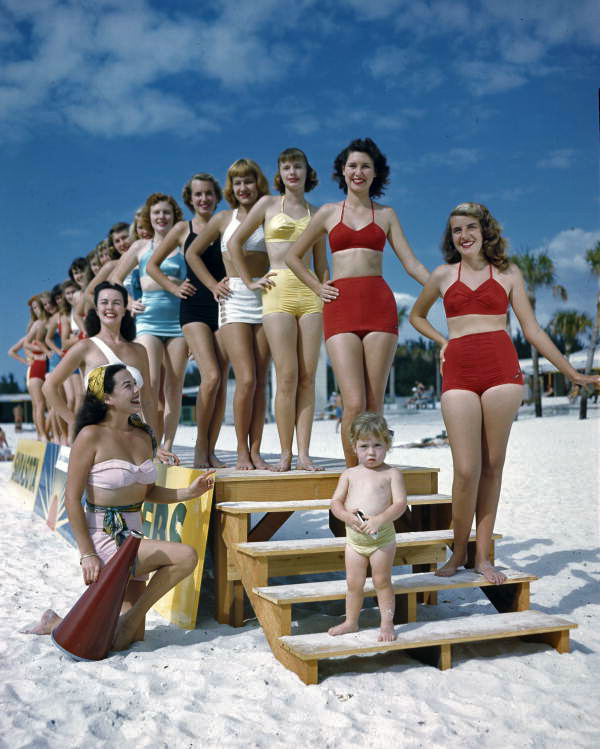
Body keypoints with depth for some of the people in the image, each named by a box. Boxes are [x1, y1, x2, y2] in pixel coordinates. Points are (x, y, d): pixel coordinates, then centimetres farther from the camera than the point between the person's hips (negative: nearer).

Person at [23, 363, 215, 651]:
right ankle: (133, 615, -3)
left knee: (128, 639, 11)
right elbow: (72, 498, -14)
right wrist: (87, 555, -17)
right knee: (185, 556, -21)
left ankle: (56, 624, 29)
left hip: (133, 536, 8)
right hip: (104, 539, -7)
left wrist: (188, 492, -1)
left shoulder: (143, 437, 7)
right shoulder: (91, 435, -13)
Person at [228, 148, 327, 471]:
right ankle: (285, 454, -4)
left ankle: (303, 454, -1)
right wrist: (249, 282, 7)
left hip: (310, 293, 3)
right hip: (279, 291, -3)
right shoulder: (268, 204, 11)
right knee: (288, 376, -9)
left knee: (307, 378, -3)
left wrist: (326, 298, 10)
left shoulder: (316, 213, 18)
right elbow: (235, 242, 12)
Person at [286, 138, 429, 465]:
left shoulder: (386, 215, 16)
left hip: (379, 304, 1)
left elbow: (411, 263, 11)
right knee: (354, 404, -13)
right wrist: (318, 288, 10)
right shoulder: (328, 212, 15)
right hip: (340, 306, -1)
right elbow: (293, 256, 21)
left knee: (374, 404, -3)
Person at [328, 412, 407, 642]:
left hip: (382, 537, -3)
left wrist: (379, 520, -25)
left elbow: (400, 503, -11)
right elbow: (336, 501, 4)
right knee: (353, 582, 11)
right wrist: (347, 516, -17)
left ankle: (387, 623, 19)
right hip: (354, 538, 3)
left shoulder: (392, 474, -2)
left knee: (382, 581, 5)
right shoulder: (349, 474, 8)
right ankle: (351, 622, 27)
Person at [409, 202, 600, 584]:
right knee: (466, 470, -7)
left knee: (493, 466, 2)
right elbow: (417, 315, 30)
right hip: (458, 373, 0)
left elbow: (532, 329, 11)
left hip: (501, 369, 0)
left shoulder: (508, 273, 12)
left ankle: (483, 556, 12)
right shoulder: (443, 275, 15)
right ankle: (459, 550, 12)